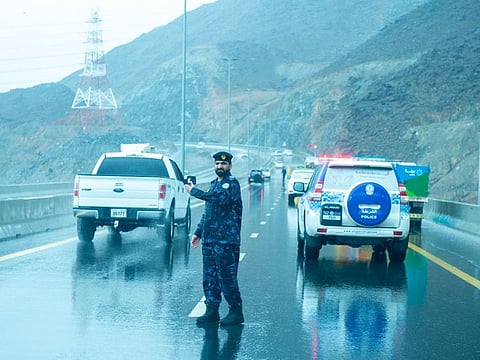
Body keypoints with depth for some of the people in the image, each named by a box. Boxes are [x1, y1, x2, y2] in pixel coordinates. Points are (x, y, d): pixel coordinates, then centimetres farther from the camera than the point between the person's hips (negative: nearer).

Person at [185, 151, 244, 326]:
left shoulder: (232, 183, -7)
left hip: (226, 239, -8)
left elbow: (220, 198, -26)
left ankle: (236, 312, 1)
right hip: (209, 238, 8)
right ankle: (212, 311, 15)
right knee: (209, 276, 9)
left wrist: (194, 191, -17)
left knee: (227, 276, -7)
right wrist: (198, 232, 22)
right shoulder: (214, 184, 20)